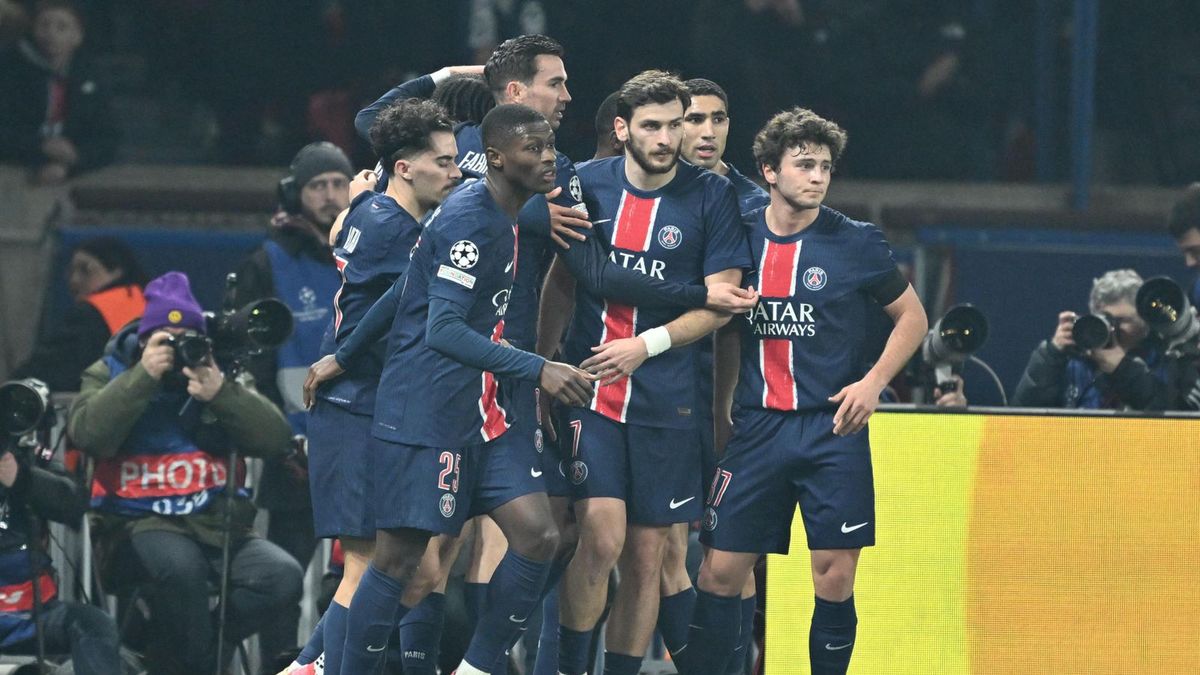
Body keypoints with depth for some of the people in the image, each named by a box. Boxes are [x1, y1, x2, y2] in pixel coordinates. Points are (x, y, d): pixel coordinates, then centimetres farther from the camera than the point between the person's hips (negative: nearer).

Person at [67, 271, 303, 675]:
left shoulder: (223, 379, 15)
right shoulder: (110, 375, 9)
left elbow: (276, 440, 0)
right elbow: (88, 434, -13)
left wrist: (221, 394, -13)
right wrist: (143, 376, -16)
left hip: (218, 523, 4)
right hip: (140, 525, -4)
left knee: (283, 577, -24)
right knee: (180, 564, -38)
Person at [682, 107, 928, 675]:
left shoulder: (855, 243, -2)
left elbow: (913, 317, 8)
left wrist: (873, 382, -4)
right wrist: (719, 403, 11)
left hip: (832, 430, -2)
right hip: (757, 429, 2)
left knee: (834, 579, -4)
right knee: (720, 570, -1)